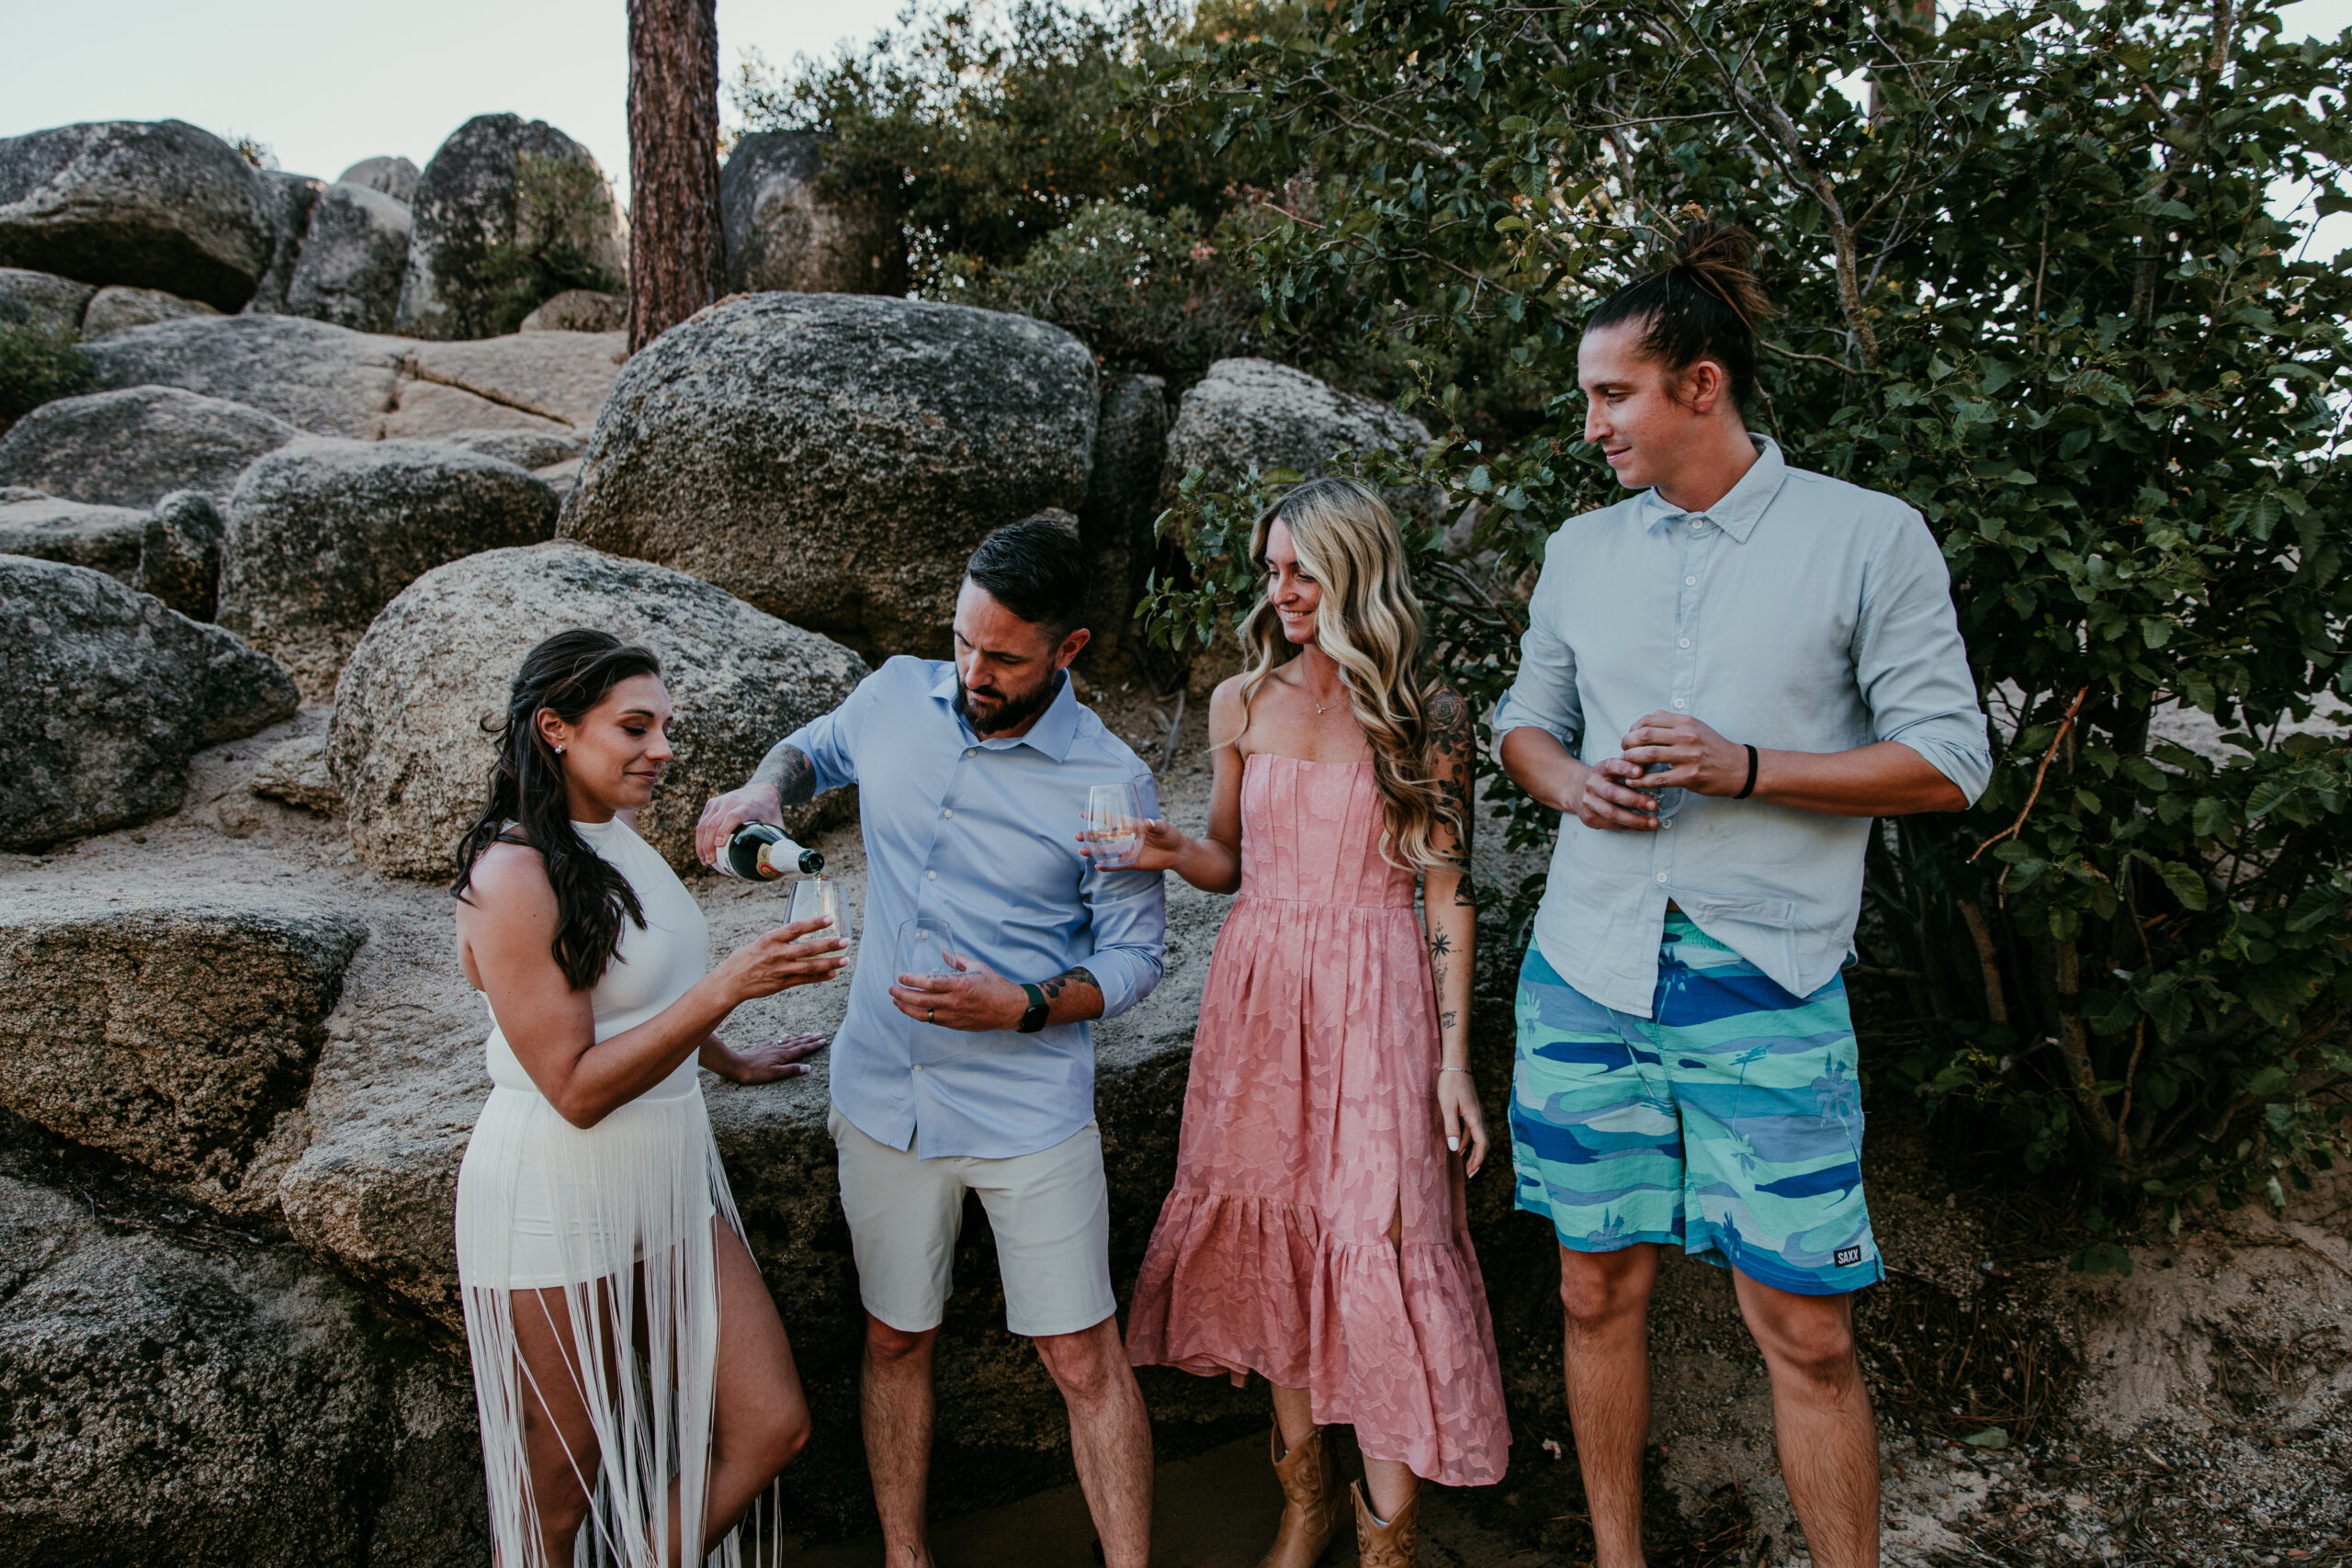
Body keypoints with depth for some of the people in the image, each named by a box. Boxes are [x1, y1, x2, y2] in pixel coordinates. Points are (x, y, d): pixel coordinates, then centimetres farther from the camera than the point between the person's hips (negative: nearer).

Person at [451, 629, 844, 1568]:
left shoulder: (615, 838, 7)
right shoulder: (513, 876, -19)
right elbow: (577, 1087, -22)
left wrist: (726, 1061, 37)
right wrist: (726, 988, -28)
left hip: (672, 1187, 8)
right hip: (558, 1208, -8)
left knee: (772, 1428, 7)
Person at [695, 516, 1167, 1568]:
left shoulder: (1110, 785, -14)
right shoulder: (897, 698, -2)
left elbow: (1134, 956, -5)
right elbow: (815, 748, 20)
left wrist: (1024, 1007, -22)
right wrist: (764, 789, -3)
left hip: (1030, 1114, -4)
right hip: (884, 1095, 4)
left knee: (1084, 1362, 2)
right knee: (896, 1340, 17)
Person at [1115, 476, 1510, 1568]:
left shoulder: (1424, 715, -4)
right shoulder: (1243, 703, 6)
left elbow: (1449, 894, -4)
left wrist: (1454, 1061, -7)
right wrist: (1171, 855, -8)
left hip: (1374, 1001, -4)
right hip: (1260, 992, 4)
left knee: (1380, 1252, -4)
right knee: (1273, 1236, 10)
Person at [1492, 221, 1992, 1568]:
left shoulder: (1871, 538, -2)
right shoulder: (1583, 549, 11)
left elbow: (1950, 761, -4)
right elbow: (1526, 722, 20)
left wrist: (1747, 768, -16)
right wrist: (1568, 781, -3)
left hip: (1767, 991, -4)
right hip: (1588, 969, 4)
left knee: (1806, 1329, -3)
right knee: (1599, 1289, 11)